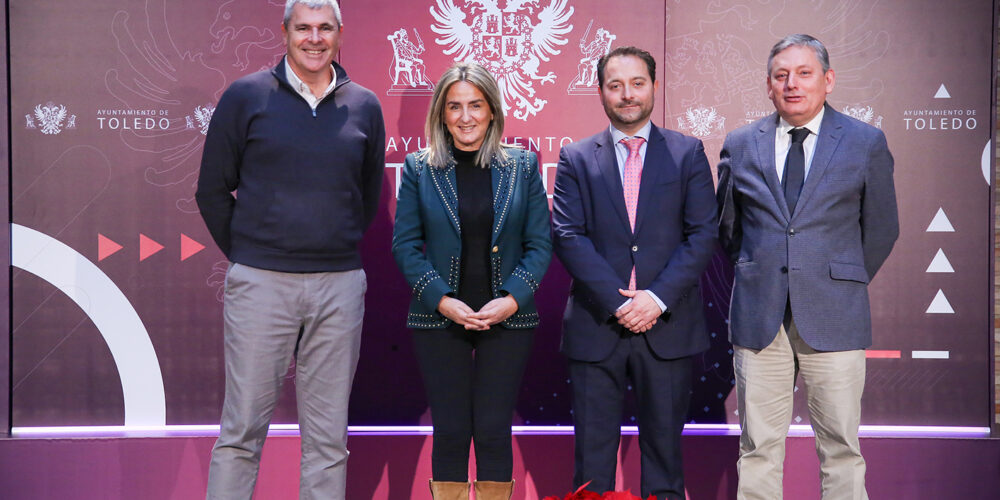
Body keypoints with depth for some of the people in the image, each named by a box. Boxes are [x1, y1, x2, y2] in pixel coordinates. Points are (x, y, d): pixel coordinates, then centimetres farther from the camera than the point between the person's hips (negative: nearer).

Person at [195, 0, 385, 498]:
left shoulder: (364, 107, 8)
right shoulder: (246, 96, 2)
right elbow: (212, 190, 6)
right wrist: (245, 255, 5)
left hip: (340, 285, 2)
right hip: (260, 283, -2)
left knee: (328, 437, 8)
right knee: (242, 429, 2)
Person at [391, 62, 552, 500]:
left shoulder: (522, 167, 4)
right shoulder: (418, 169, 3)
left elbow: (540, 244, 3)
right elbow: (405, 245, 0)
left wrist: (513, 298, -10)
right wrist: (442, 300, -12)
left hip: (507, 319, 0)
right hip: (440, 318, 0)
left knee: (494, 431, 1)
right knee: (450, 432, 3)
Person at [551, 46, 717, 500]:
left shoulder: (687, 153, 6)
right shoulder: (576, 159, 6)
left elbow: (703, 235, 0)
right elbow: (568, 237, -3)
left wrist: (657, 298, -12)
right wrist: (617, 301, -13)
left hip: (667, 326, 0)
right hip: (596, 326, 0)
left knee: (664, 446, 9)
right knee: (592, 451, 6)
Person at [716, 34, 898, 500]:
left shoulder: (866, 142, 3)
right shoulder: (739, 145, 7)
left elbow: (881, 229, 11)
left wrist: (845, 283, 12)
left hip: (833, 317, -1)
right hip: (758, 316, 2)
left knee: (841, 447, 4)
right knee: (758, 448, 6)